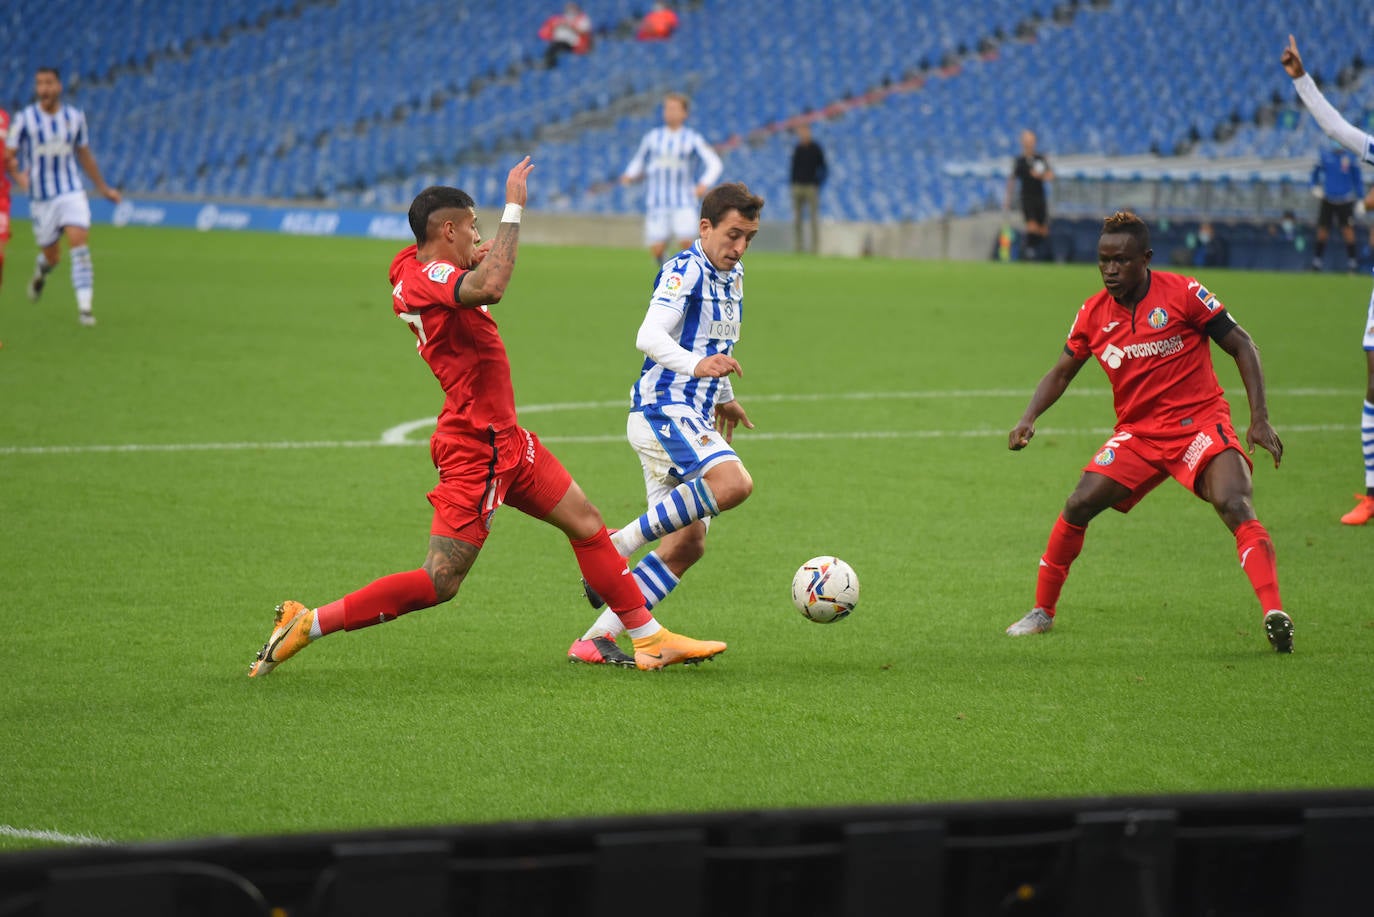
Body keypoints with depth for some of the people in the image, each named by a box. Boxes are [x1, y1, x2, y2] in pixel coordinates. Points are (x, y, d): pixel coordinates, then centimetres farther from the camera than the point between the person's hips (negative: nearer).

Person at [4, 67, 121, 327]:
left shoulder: (74, 117, 4)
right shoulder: (25, 119, -4)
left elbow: (85, 154, 17)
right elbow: (8, 155, -3)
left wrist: (103, 188, 22)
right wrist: (18, 174, -24)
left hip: (72, 191, 1)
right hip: (41, 197, -1)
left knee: (79, 244, -17)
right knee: (52, 256, 7)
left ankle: (84, 306, -17)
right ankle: (40, 273, 45)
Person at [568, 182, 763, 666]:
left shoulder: (732, 276, 16)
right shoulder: (685, 271, -12)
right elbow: (649, 336, -28)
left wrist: (723, 397, 43)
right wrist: (697, 366, -45)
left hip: (693, 418, 9)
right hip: (662, 410, -9)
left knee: (687, 544, 3)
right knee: (734, 482, -32)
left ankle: (595, 638, 3)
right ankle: (621, 542, -24)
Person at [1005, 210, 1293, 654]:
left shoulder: (1183, 293, -10)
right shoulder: (1093, 313, 2)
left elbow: (1242, 347, -4)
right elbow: (1061, 372, 15)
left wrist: (1259, 418, -11)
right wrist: (1028, 419, -3)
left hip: (1200, 423, -4)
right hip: (1137, 433, 4)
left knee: (1234, 506, -28)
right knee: (1078, 506, -8)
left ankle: (1275, 615, -34)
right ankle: (1042, 612, 10)